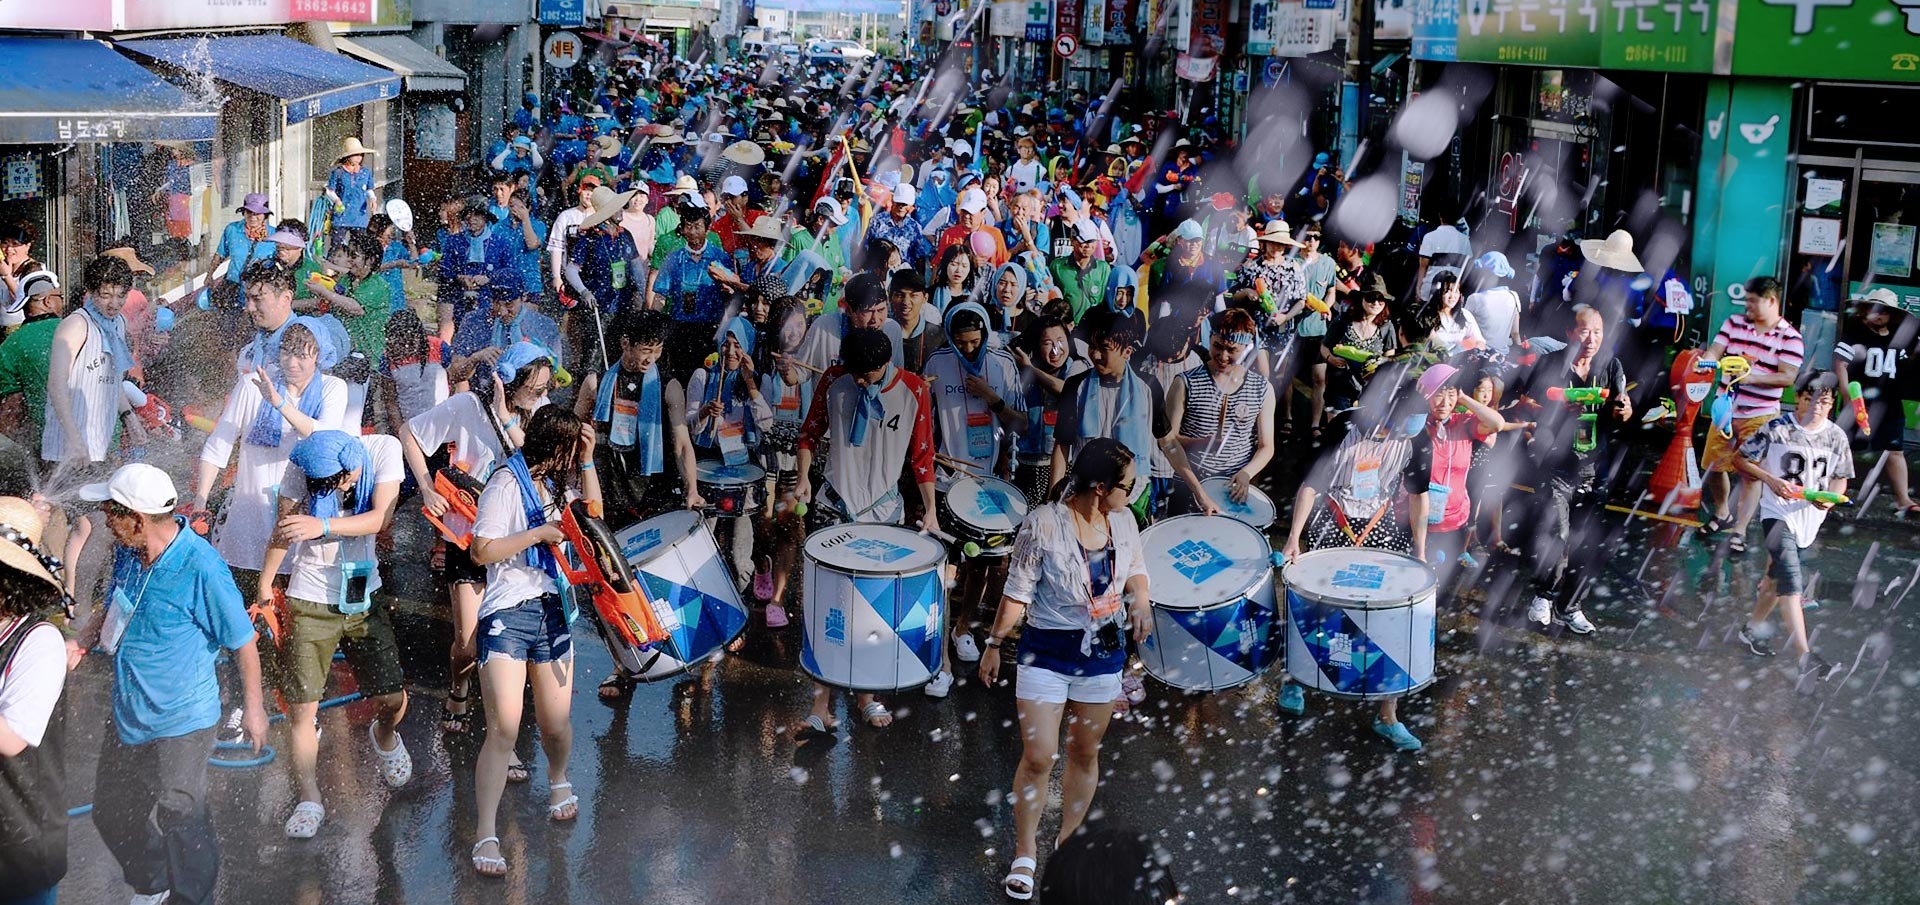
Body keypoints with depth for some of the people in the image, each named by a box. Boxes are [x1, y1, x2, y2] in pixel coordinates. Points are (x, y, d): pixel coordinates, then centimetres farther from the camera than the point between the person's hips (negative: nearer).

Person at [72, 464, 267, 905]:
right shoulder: (128, 553, -3)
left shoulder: (201, 567, -25)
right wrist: (81, 641, -3)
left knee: (179, 822, 5)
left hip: (180, 723, -8)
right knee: (111, 814, 22)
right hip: (127, 716, 8)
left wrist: (253, 707, -9)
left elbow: (243, 640, -16)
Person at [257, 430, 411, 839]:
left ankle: (384, 737, 38)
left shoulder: (383, 449, -12)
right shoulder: (300, 468, -12)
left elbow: (380, 517, -21)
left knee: (393, 700, 2)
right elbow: (284, 528, 2)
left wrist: (323, 526, -36)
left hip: (364, 597, 1)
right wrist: (265, 583, 13)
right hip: (311, 601, -1)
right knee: (302, 709, -3)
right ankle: (310, 801, 13)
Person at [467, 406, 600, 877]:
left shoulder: (555, 482, 13)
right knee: (503, 728, -13)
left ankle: (558, 780, 43)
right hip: (508, 613, -7)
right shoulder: (507, 484, -10)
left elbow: (593, 512, 15)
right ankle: (486, 834, -8)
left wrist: (588, 461, 7)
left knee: (556, 723, 10)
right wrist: (538, 533, -15)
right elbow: (482, 551, -13)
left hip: (552, 609, 7)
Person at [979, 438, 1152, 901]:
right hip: (1046, 652, -4)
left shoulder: (1123, 520, -2)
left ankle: (1068, 845, 30)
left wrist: (1140, 602, -7)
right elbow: (1018, 590, -10)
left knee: (1085, 752, 14)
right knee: (1039, 756, -4)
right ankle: (1025, 854, 13)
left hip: (1104, 651, 5)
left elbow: (1135, 569, 14)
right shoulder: (1044, 524, -17)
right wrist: (994, 644, -7)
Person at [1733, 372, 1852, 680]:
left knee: (1778, 577, 17)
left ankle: (1753, 628, 38)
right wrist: (1770, 480, -17)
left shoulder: (1836, 436, 2)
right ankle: (1804, 654, -22)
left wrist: (1830, 498, -12)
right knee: (1791, 582, -16)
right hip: (1778, 513, -5)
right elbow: (1742, 459, -2)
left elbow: (1841, 478, 9)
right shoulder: (1777, 429, -8)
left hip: (1811, 519, 5)